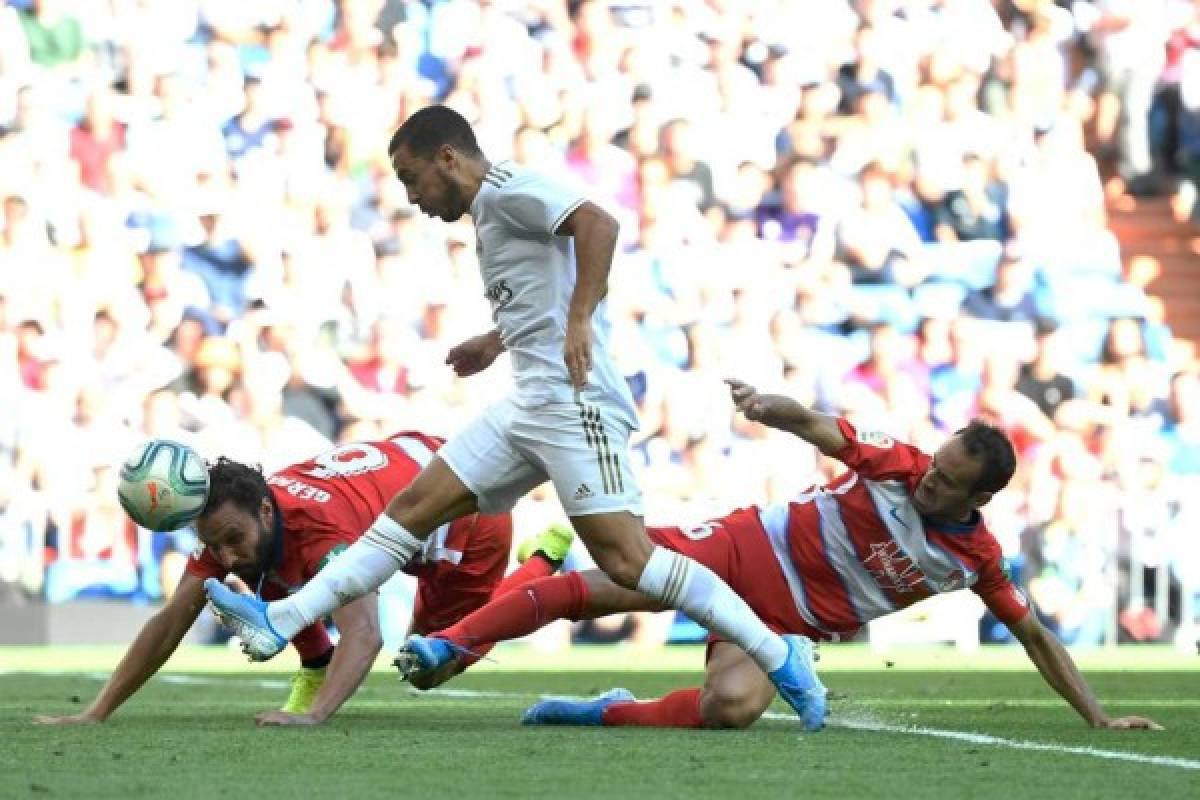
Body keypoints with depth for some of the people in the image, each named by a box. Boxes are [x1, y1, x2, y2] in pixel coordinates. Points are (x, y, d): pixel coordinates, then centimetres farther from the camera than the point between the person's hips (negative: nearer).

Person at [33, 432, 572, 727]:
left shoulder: (320, 527, -46)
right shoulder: (231, 524, -25)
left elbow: (363, 633, -59)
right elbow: (170, 622, -23)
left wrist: (313, 715, -73)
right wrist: (97, 713, -29)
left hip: (469, 507, -6)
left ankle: (544, 561, 33)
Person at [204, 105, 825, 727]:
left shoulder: (506, 188, -6)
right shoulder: (491, 212, 23)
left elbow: (597, 224, -22)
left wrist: (579, 322, -27)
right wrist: (496, 342, 37)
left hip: (574, 404, -10)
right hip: (530, 406, 10)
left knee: (624, 558, -17)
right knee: (413, 508, 7)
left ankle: (780, 657, -12)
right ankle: (281, 622, 7)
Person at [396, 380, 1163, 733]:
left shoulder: (977, 558, -4)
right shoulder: (898, 466, -9)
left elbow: (1034, 633, 4)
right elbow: (820, 430, -14)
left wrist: (1099, 716, -1)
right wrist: (771, 408, -38)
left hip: (788, 620, 1)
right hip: (749, 549, -1)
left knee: (733, 706, -32)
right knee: (605, 580, -16)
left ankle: (607, 712, -10)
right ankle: (446, 645, -6)